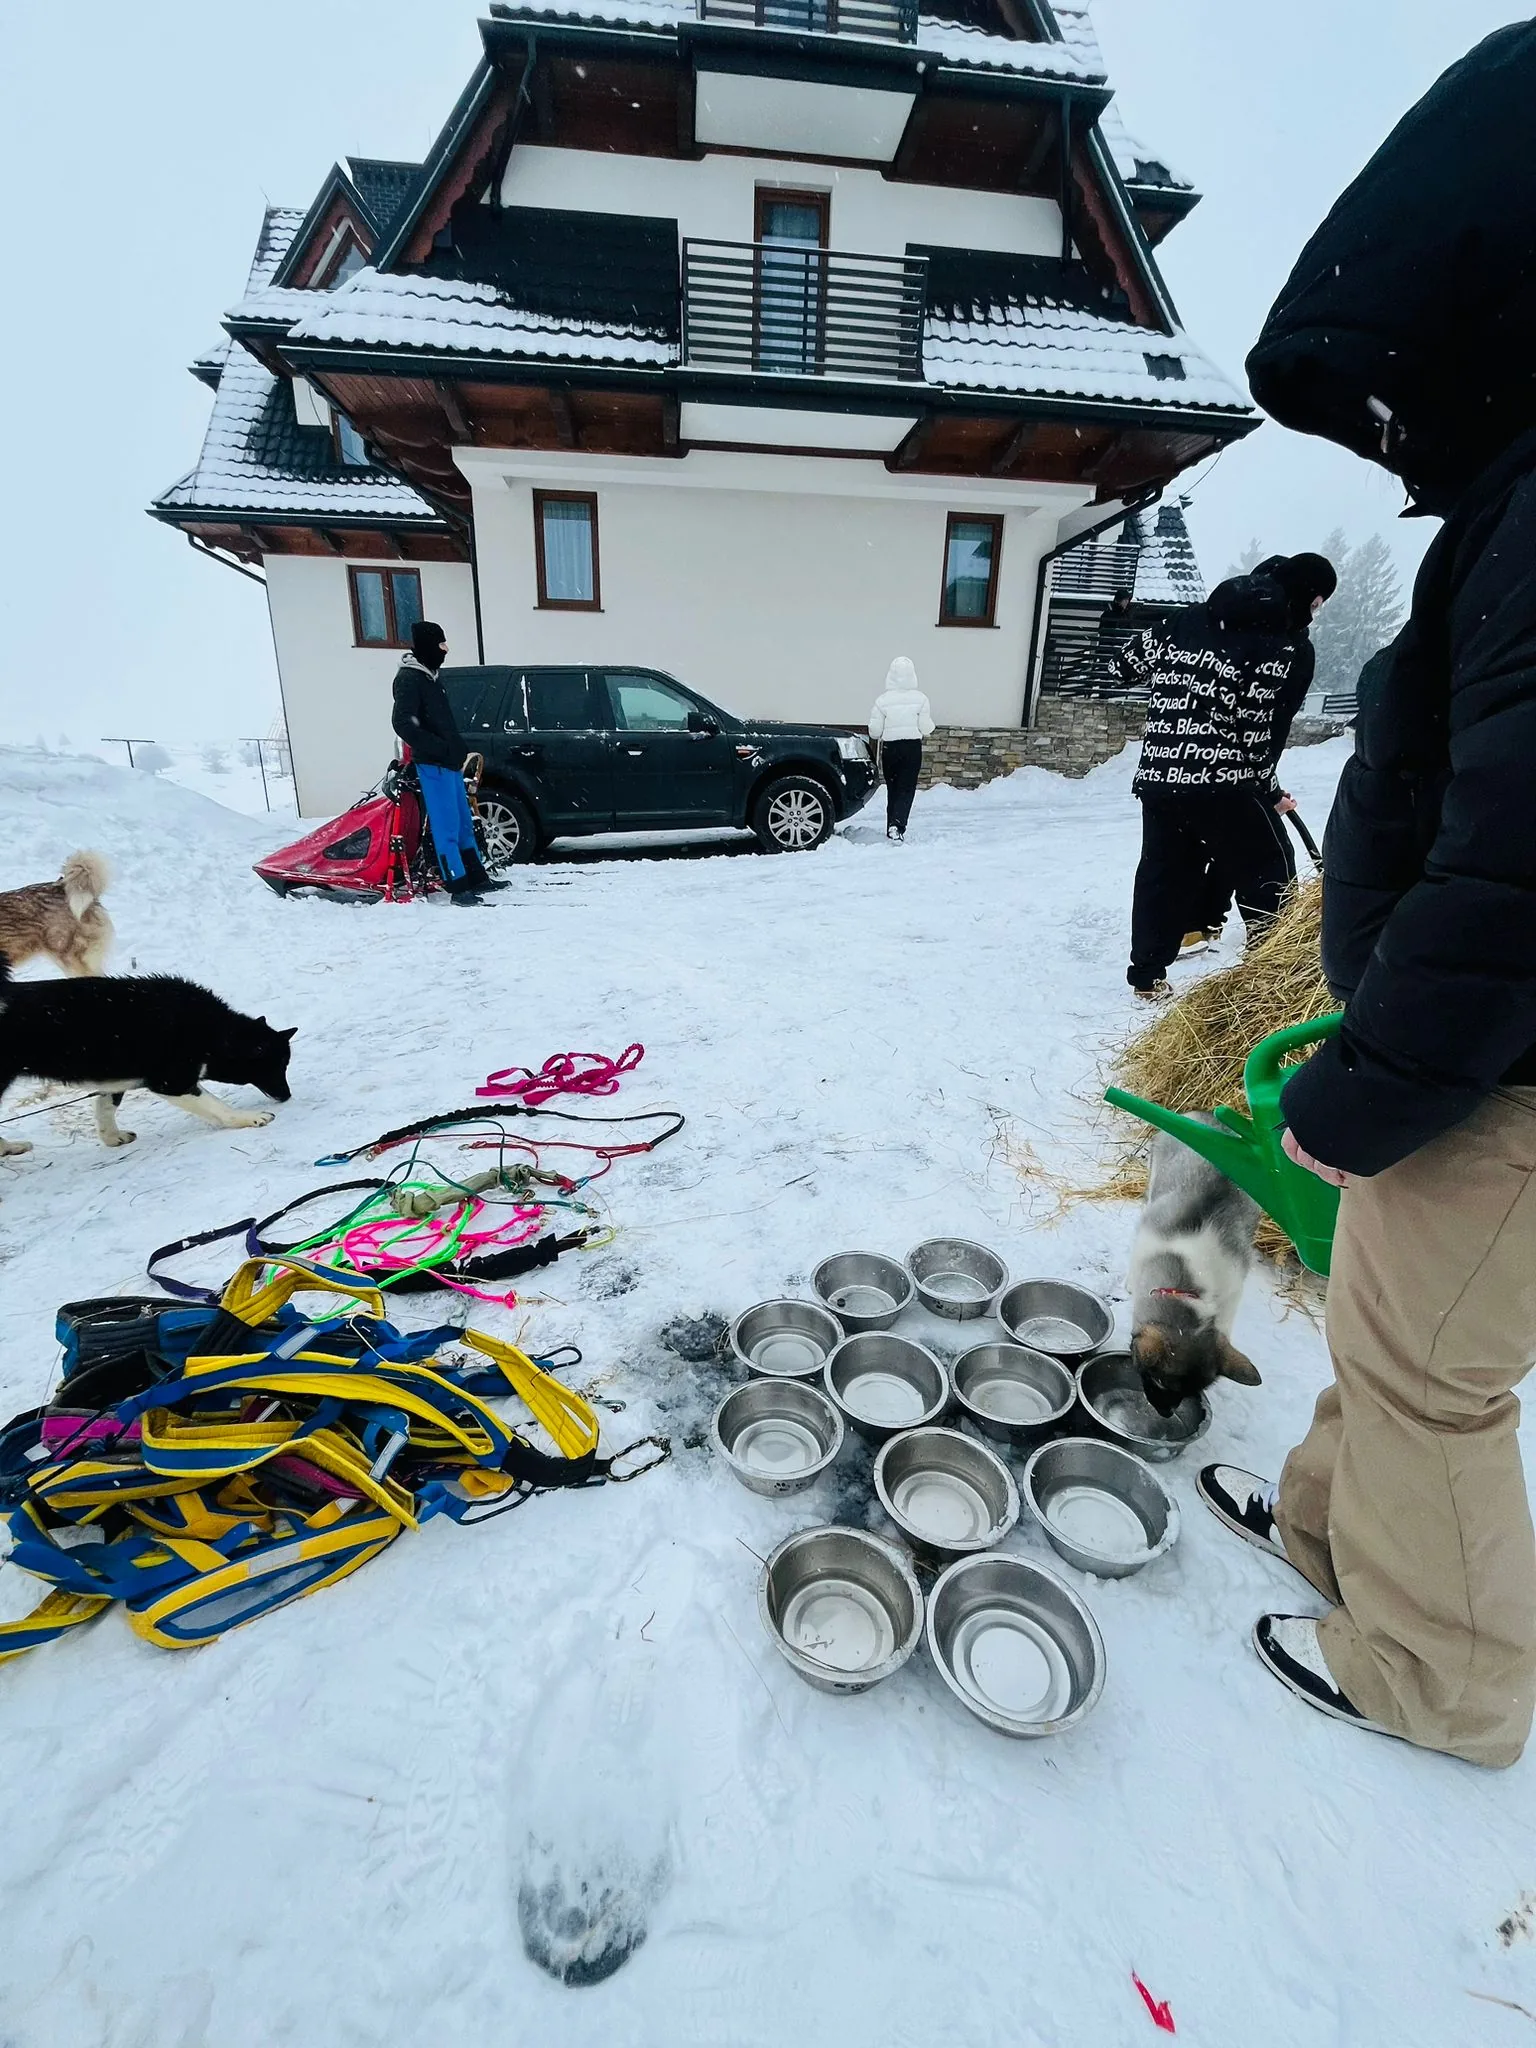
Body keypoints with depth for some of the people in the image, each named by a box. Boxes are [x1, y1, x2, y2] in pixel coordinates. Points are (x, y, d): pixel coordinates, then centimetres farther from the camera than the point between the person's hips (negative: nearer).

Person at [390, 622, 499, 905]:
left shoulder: (431, 676, 18)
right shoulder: (409, 679, -10)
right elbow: (403, 724, -19)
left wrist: (459, 750, 13)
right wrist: (443, 749, -21)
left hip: (449, 762, 9)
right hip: (433, 765, -9)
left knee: (464, 823, 13)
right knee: (447, 827, -8)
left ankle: (477, 877, 20)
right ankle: (457, 886, -5)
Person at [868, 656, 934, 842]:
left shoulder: (883, 699, -6)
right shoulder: (920, 699, -6)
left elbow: (874, 731, -5)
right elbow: (926, 728, -5)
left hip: (890, 748, 1)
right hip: (912, 748, -1)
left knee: (892, 789, 14)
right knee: (907, 789, 2)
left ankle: (892, 828, 18)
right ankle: (897, 824, -18)